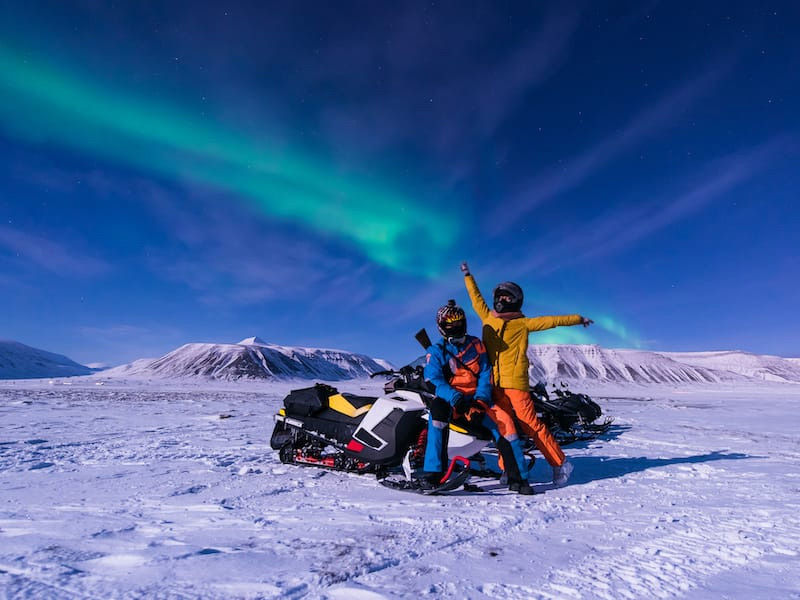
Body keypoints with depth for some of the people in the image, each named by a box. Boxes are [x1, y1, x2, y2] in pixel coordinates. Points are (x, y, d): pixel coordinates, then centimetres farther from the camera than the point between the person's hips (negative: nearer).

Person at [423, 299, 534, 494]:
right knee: (437, 409, -35)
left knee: (504, 420, -21)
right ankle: (432, 472, -32)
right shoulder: (436, 351, 2)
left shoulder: (476, 345, 10)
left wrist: (480, 401, -12)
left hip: (477, 399, 2)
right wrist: (457, 399, -27)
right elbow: (434, 381, -10)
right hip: (450, 399, -2)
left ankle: (517, 477, -7)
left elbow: (486, 375, 5)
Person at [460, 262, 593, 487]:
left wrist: (578, 319, 9)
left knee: (530, 423, -5)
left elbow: (551, 321, 7)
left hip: (515, 381, -4)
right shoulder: (488, 318, 14)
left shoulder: (523, 324, 4)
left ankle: (560, 463, 10)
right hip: (495, 382, 4)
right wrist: (467, 276, 31)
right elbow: (476, 299, 25)